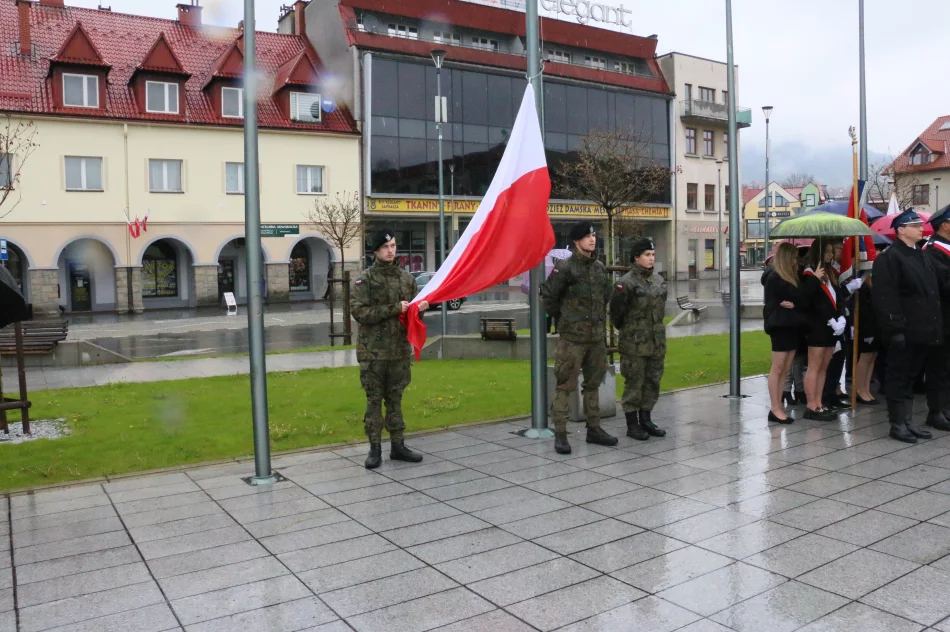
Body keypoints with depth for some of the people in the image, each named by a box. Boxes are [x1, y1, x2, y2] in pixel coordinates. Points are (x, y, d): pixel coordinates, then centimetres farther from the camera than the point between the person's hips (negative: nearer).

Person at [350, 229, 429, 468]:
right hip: (373, 351, -4)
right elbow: (359, 311, -16)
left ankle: (398, 445, 21)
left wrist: (421, 307, -9)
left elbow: (414, 306, 16)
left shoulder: (406, 278, 8)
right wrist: (394, 309, -21)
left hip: (400, 349, 4)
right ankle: (375, 448, 13)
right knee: (374, 400, 4)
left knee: (395, 399, 12)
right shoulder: (365, 279, -5)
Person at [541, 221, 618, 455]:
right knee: (565, 385, -4)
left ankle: (594, 429, 24)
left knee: (593, 383, 14)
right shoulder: (565, 268, -9)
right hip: (573, 337, -6)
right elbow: (548, 296, -6)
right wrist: (562, 319, 2)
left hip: (597, 336, 7)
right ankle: (560, 435, 1)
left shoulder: (600, 268, 11)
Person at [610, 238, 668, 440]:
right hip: (635, 341, -7)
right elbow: (616, 311, -4)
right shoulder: (626, 282, -11)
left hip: (657, 340, 7)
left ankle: (646, 420, 24)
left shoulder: (659, 279, 10)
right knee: (634, 382, -1)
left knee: (653, 380, 12)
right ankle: (632, 425, 8)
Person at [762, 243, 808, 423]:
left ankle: (777, 407, 8)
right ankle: (776, 409, -1)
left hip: (792, 326, 9)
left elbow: (800, 300, 9)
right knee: (777, 369, -5)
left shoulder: (790, 277, 17)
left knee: (785, 369, 6)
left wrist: (794, 305, -8)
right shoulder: (774, 278, -10)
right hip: (781, 327, -9)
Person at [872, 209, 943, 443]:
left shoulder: (922, 257, 17)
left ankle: (908, 422, 22)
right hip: (904, 333, -8)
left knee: (911, 377, 14)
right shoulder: (889, 258, -11)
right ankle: (897, 424, 9)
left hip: (924, 331, 8)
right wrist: (895, 328, -21)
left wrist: (936, 327, 16)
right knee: (900, 377, 0)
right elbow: (886, 297, -18)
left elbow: (933, 292, 22)